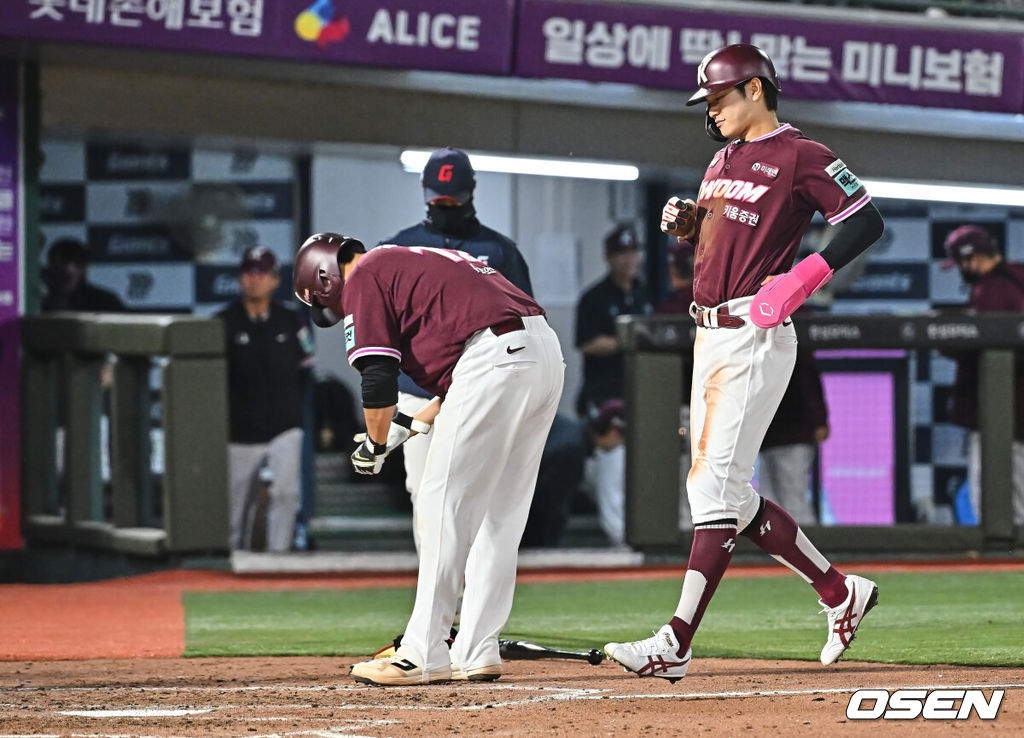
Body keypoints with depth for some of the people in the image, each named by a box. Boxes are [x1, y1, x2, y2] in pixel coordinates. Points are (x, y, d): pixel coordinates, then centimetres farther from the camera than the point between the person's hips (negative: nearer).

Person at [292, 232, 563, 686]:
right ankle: (477, 653, 15)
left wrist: (376, 444, 11)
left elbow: (378, 379, -4)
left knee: (445, 506, -3)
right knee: (498, 517, 14)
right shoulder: (419, 262, 33)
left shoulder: (364, 278, 6)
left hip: (497, 357, -9)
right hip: (548, 354, 9)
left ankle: (423, 657, -3)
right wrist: (408, 426, 30)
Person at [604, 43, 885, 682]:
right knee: (726, 495, 10)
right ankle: (840, 593, 22)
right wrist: (683, 219, 7)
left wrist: (802, 280, -19)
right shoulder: (724, 160, 19)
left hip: (756, 337, -10)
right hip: (709, 337, 10)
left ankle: (676, 646, -20)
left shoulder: (800, 156, -6)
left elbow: (867, 221, -11)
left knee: (716, 485, -15)